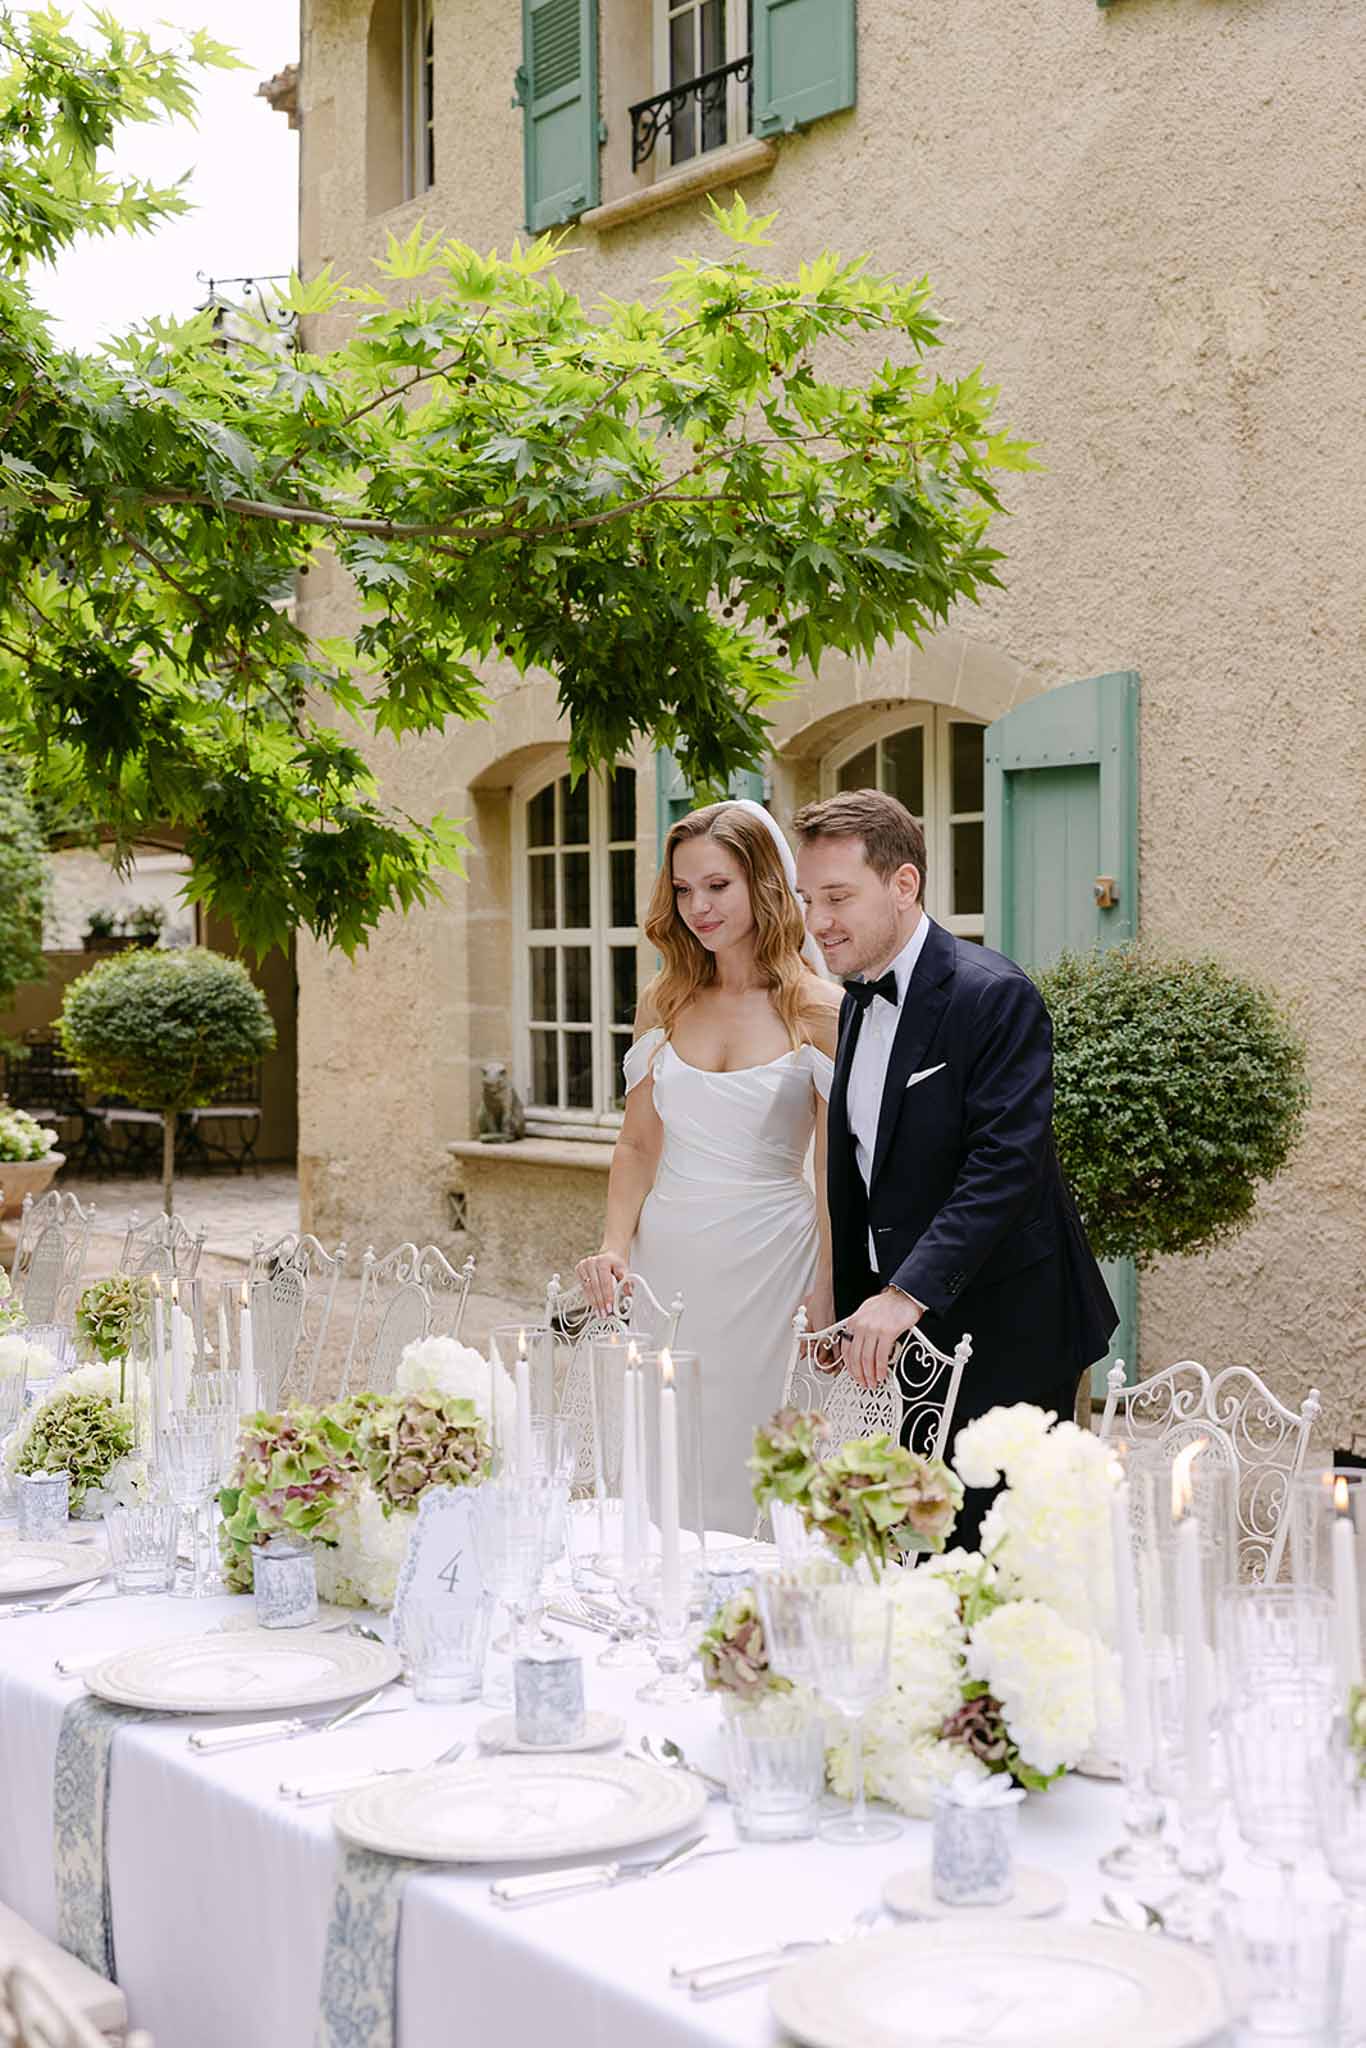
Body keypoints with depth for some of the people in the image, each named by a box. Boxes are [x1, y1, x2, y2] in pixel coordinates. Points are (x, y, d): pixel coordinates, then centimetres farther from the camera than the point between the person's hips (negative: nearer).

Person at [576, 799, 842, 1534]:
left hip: (767, 1259, -3)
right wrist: (614, 1246, -3)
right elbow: (638, 1144, 11)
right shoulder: (663, 1003, 7)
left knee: (745, 1461, 1)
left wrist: (828, 1293, -9)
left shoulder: (821, 1011, -4)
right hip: (665, 1257, 4)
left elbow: (836, 1169, -3)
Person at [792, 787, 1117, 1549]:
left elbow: (1007, 1164, -25)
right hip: (903, 1328, 8)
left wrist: (908, 1293, -31)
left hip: (1001, 1339, -8)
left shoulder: (994, 995, -16)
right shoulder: (860, 999, 11)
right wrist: (850, 1313, 16)